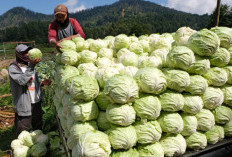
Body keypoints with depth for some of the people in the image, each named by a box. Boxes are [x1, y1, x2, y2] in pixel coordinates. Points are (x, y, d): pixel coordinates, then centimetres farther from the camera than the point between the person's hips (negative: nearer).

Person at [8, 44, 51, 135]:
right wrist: (31, 66, -31)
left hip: (36, 103, 6)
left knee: (38, 129, 19)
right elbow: (22, 81, -25)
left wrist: (42, 83, -2)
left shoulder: (30, 65, 11)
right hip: (24, 105, -6)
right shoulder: (13, 68, -8)